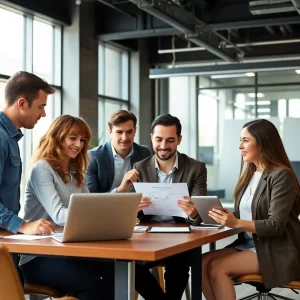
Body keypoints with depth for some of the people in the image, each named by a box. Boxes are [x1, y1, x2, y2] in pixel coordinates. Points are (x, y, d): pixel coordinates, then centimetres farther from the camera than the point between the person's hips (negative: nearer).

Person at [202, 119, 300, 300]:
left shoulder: (281, 175, -13)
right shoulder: (249, 174, 12)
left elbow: (276, 225, -19)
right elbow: (244, 216, 12)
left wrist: (236, 223, -29)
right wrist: (226, 217, -8)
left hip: (276, 251, -7)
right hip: (248, 243, 7)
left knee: (217, 267, -23)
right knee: (203, 263, -16)